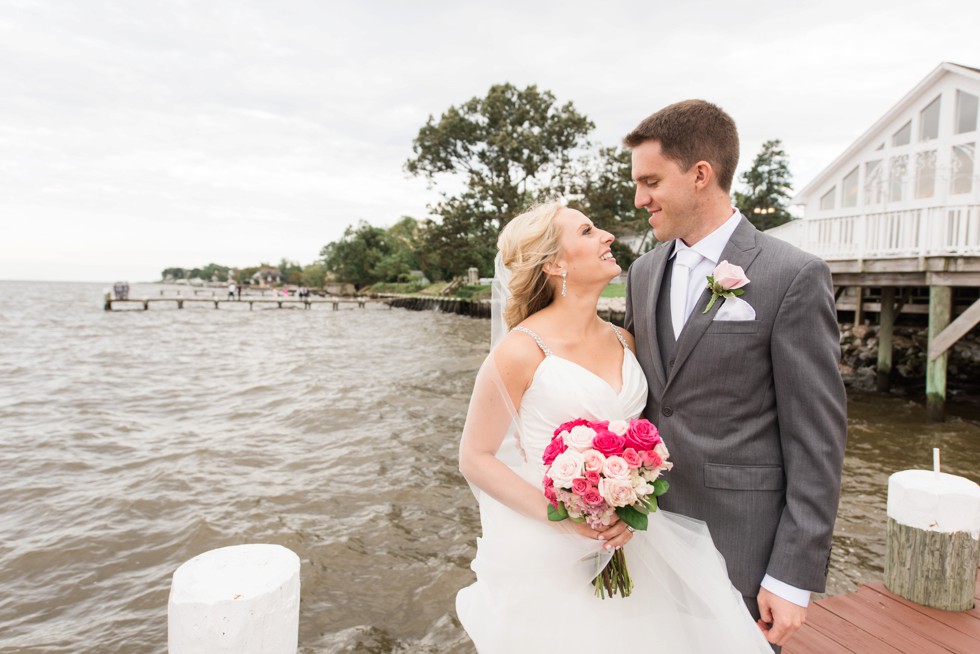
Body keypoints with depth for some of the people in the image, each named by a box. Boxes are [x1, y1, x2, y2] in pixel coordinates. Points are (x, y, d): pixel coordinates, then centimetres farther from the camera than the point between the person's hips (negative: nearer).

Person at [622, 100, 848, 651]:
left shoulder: (794, 277, -13)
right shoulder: (644, 272, 5)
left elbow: (817, 439, -13)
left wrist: (793, 576, -12)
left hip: (739, 538, -5)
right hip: (652, 527, 5)